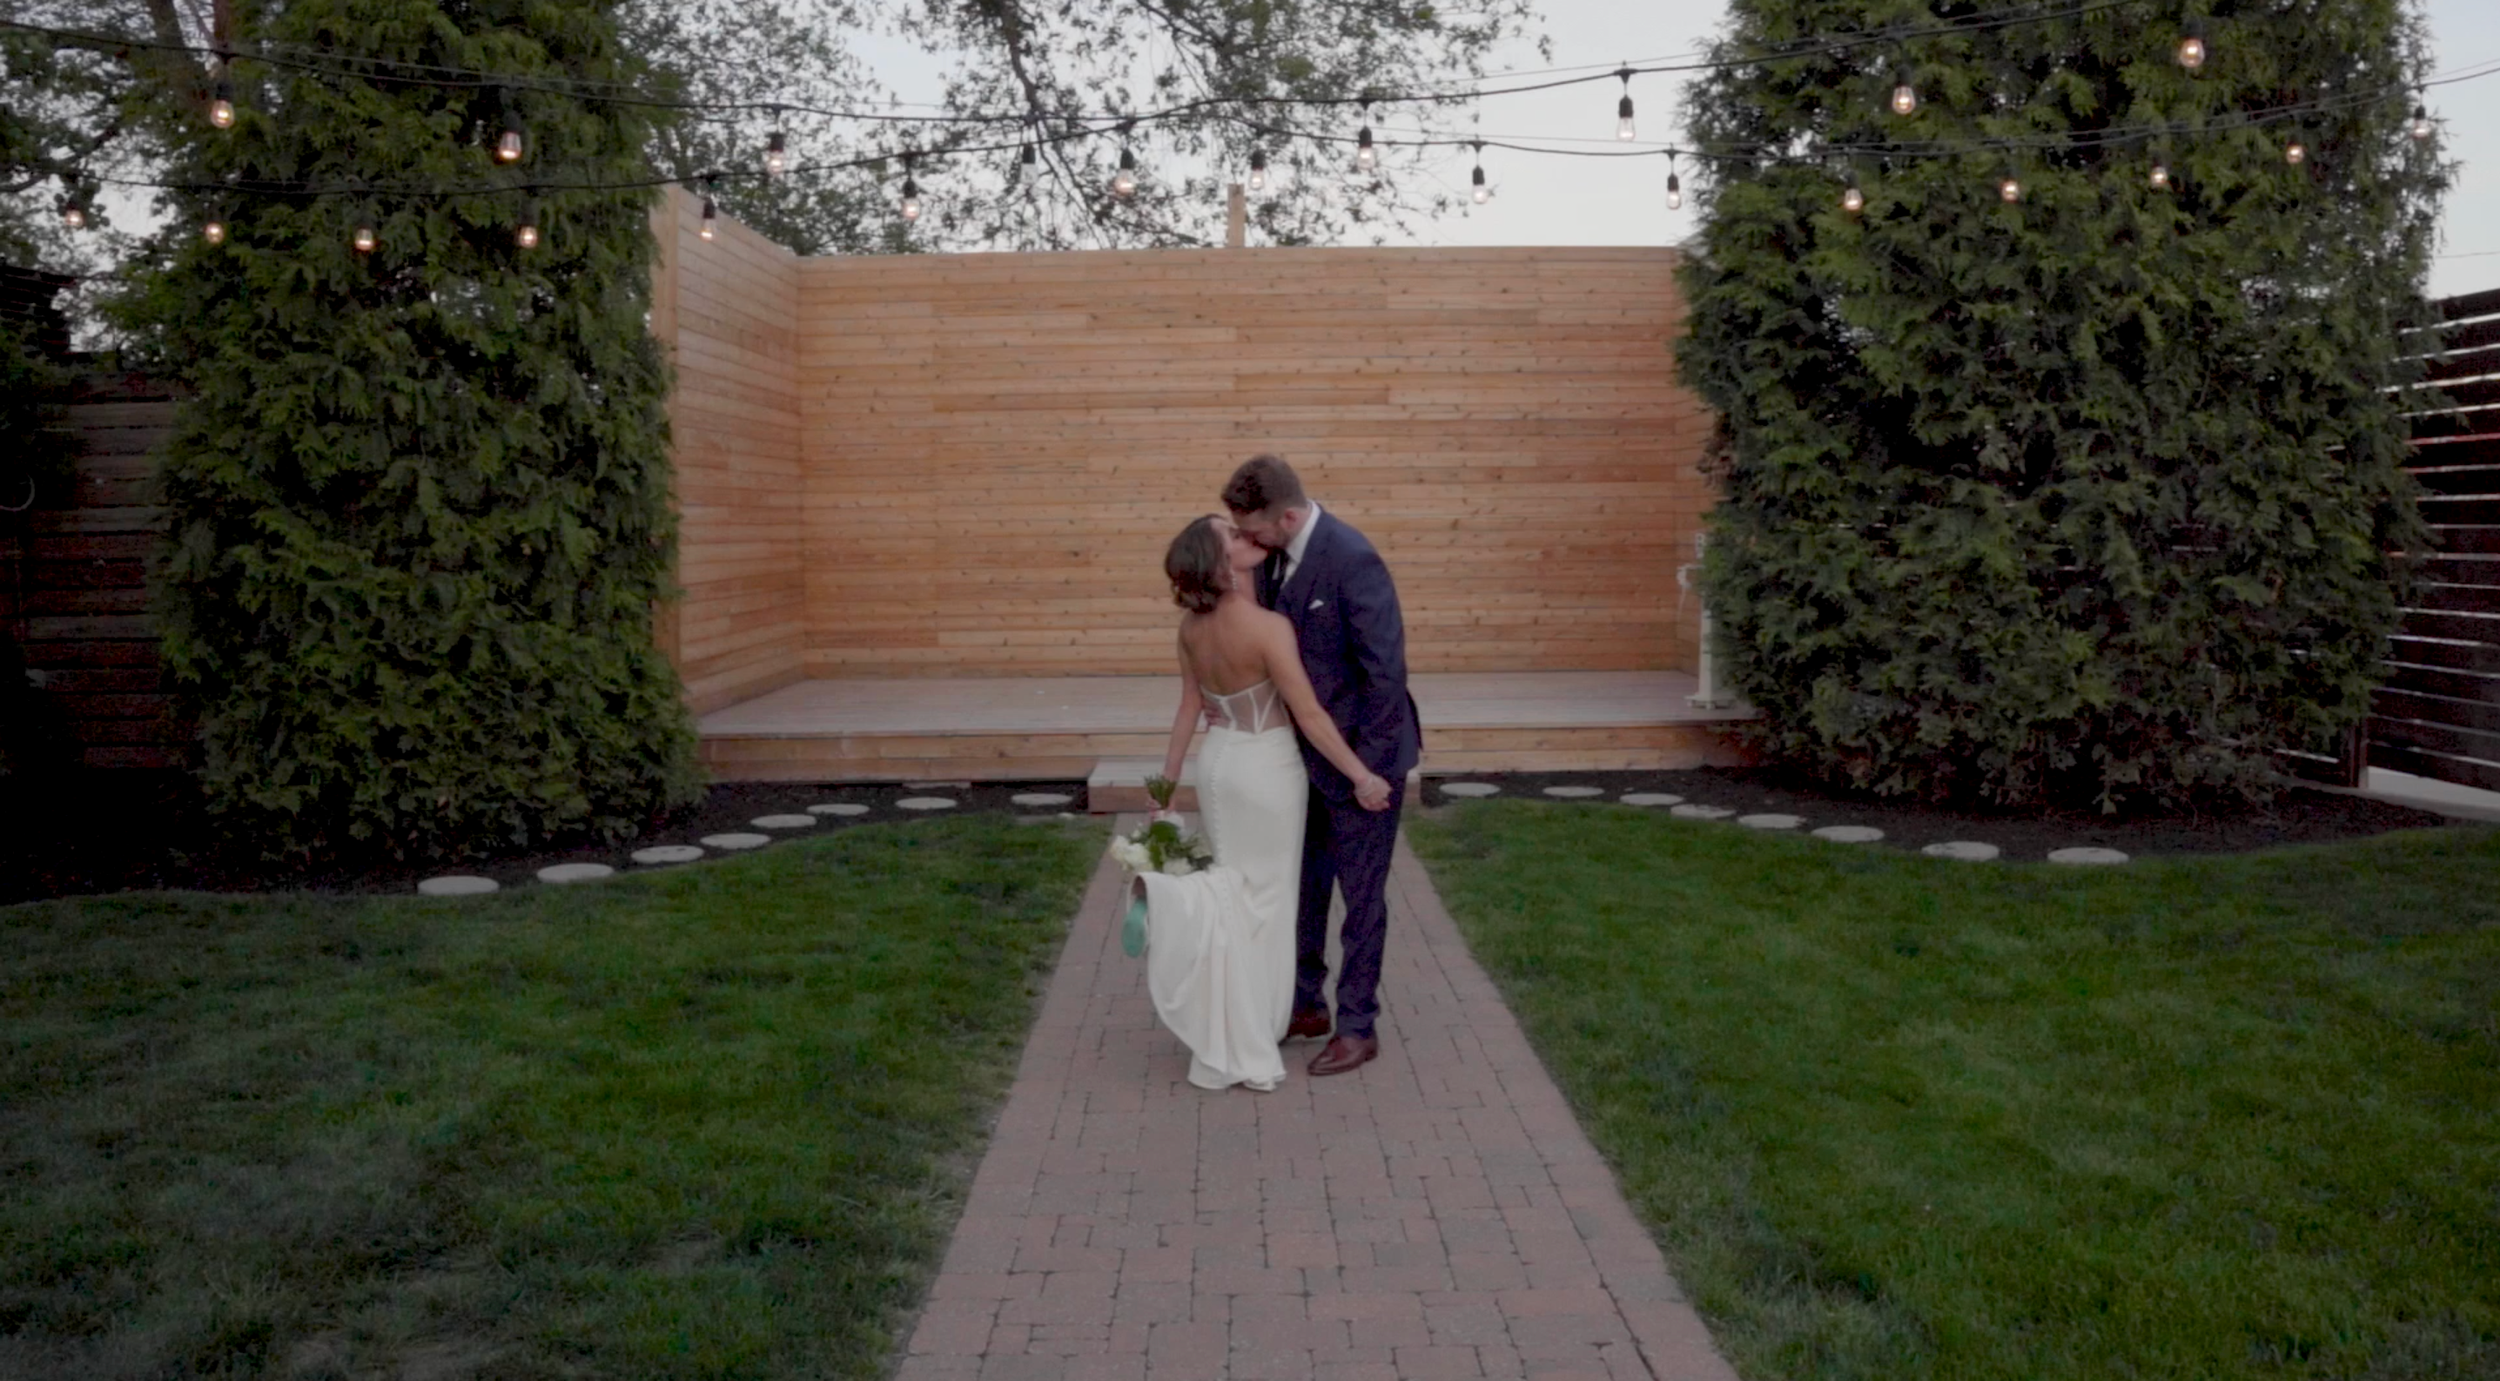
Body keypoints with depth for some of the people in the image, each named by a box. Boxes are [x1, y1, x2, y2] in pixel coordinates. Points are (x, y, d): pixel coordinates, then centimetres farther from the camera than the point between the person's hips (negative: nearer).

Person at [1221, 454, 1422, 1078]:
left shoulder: (1352, 560, -26)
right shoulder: (1277, 553, -1)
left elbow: (1385, 669, -24)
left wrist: (1365, 768, -19)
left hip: (1361, 754, -8)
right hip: (1306, 751, 8)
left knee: (1360, 893, 6)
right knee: (1301, 882, 18)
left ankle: (1358, 1028, 20)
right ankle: (1306, 1004, 35)